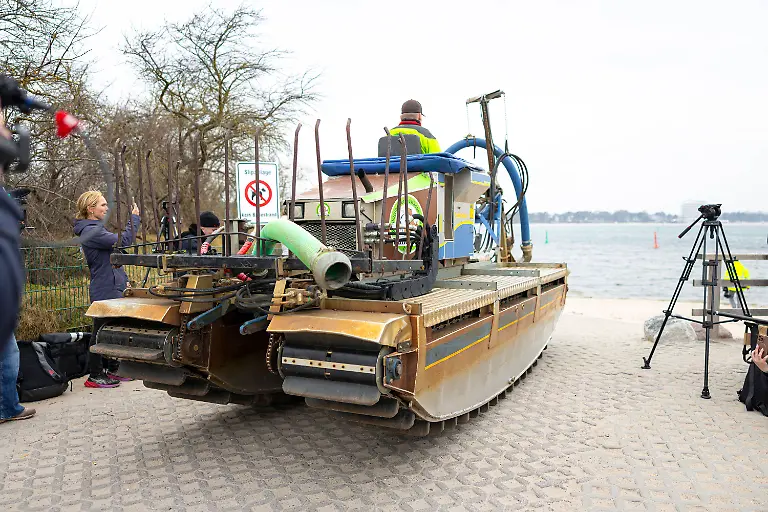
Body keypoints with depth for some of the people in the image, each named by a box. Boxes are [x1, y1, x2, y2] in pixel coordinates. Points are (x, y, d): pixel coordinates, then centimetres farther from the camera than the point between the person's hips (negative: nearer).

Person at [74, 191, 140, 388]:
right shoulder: (90, 231, -16)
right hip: (105, 290, -10)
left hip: (113, 287, 10)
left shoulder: (96, 228, 16)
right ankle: (95, 376, 8)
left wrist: (123, 280, 20)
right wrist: (134, 218, -15)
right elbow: (123, 241, -25)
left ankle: (111, 370, 25)